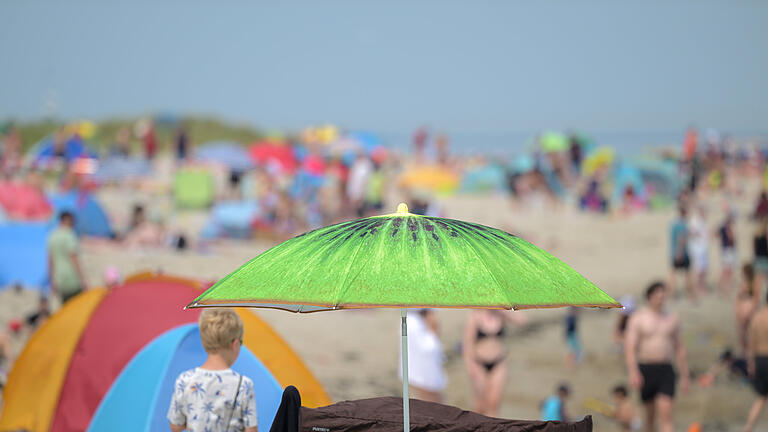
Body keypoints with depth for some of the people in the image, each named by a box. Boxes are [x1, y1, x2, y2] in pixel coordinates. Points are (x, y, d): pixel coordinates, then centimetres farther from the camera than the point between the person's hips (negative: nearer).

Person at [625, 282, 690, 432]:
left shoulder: (672, 319, 12)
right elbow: (630, 348, -8)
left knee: (666, 411, -15)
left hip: (666, 370, 1)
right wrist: (633, 372, -22)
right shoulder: (638, 318, 2)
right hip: (645, 369, -1)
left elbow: (679, 349, 18)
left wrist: (684, 376, 16)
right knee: (650, 414, 9)